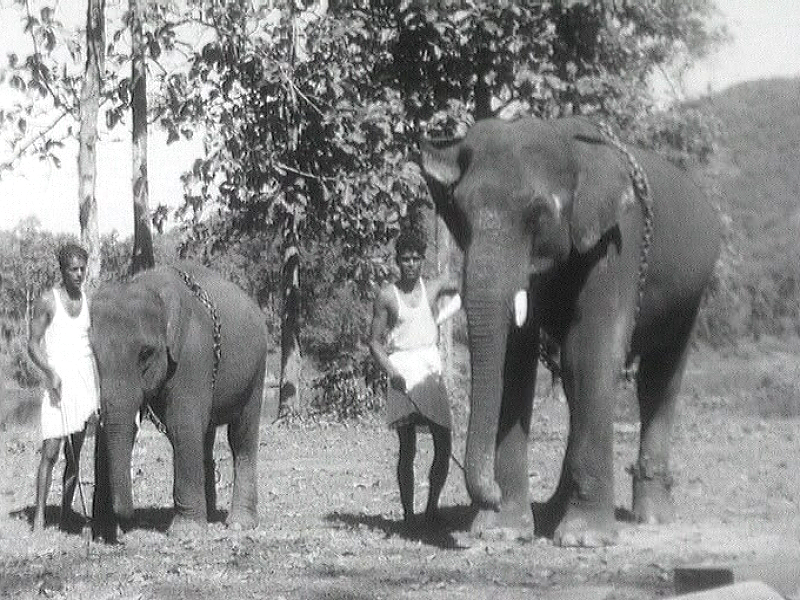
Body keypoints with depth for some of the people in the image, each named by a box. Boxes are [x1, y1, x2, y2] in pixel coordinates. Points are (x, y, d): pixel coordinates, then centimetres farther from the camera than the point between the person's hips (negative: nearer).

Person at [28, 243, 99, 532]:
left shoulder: (88, 302, 11)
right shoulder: (47, 301, -4)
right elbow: (33, 344, -5)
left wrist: (99, 386, 10)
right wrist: (50, 372, -21)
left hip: (85, 382, 5)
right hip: (58, 383, -5)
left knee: (75, 453, 5)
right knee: (51, 451, -11)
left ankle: (67, 512, 11)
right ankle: (39, 514, -8)